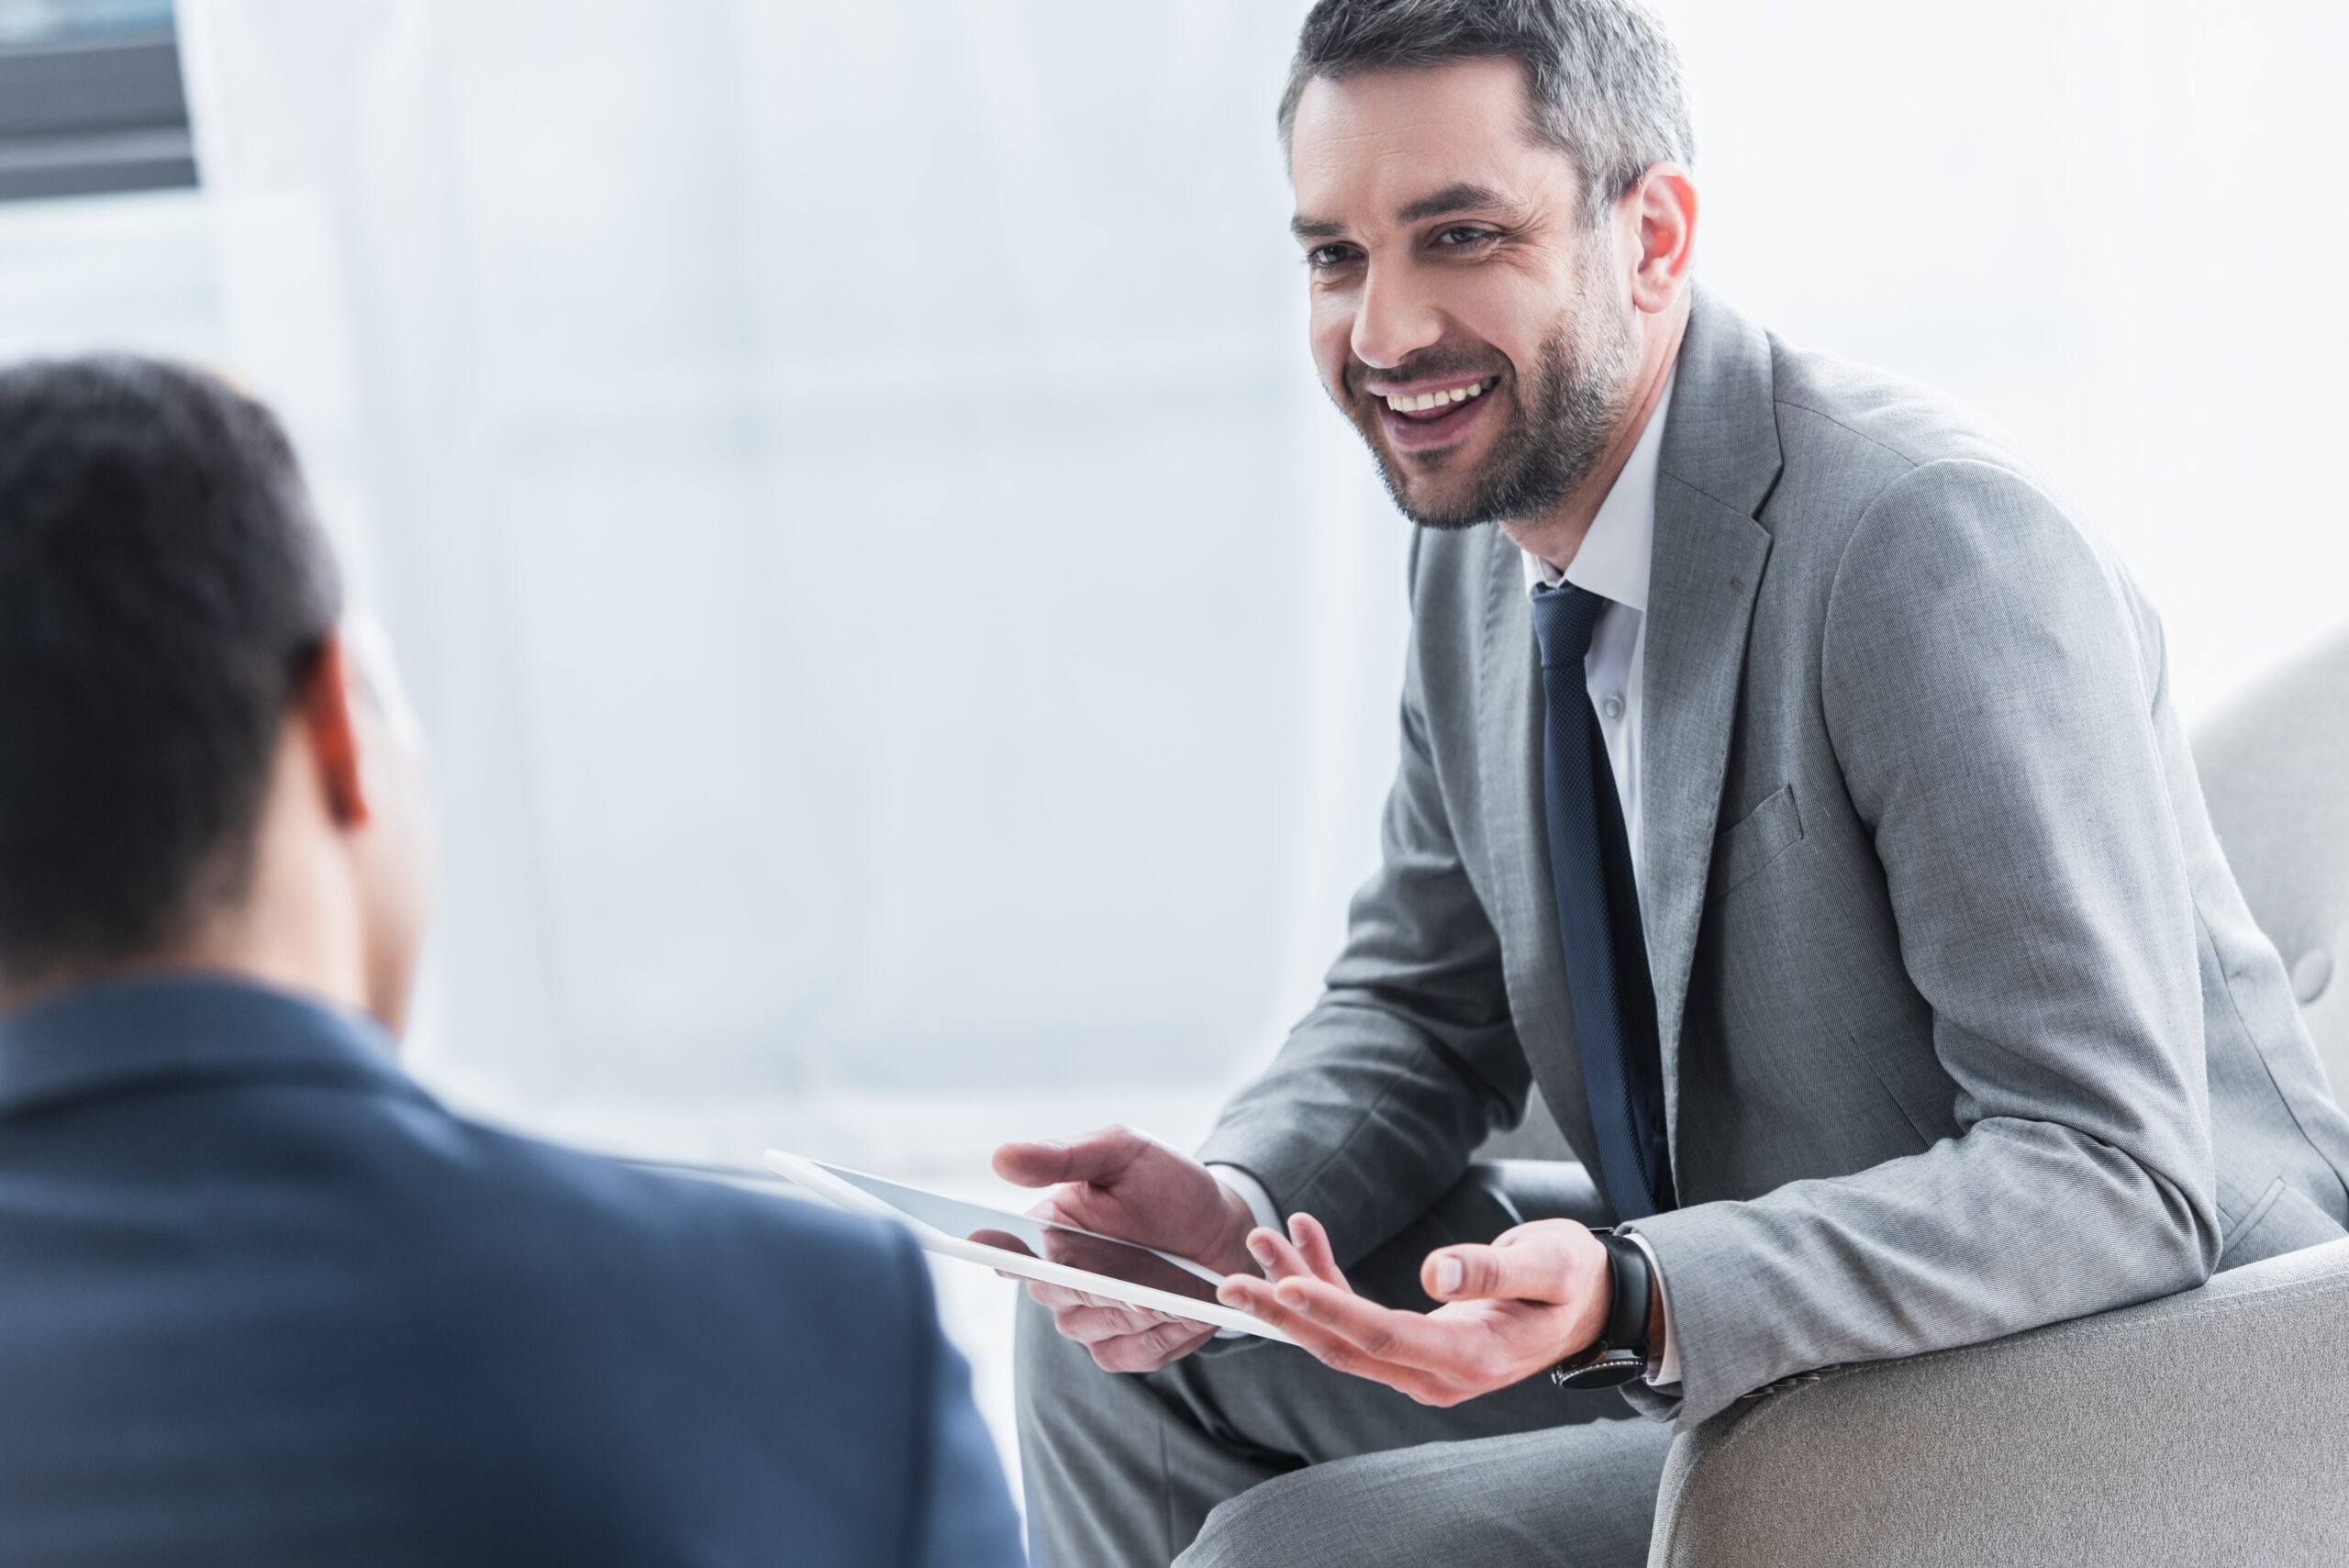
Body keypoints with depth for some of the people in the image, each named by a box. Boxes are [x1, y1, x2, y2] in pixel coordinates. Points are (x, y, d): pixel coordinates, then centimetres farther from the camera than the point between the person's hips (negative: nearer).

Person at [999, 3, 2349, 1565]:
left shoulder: (1933, 546, -25)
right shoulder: (1480, 548, 2)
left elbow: (2114, 1178, -28)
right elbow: (1427, 1005, 13)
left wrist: (1628, 1301, -39)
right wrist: (1239, 1206, -8)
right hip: (1706, 1323, 8)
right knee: (1115, 1341, 5)